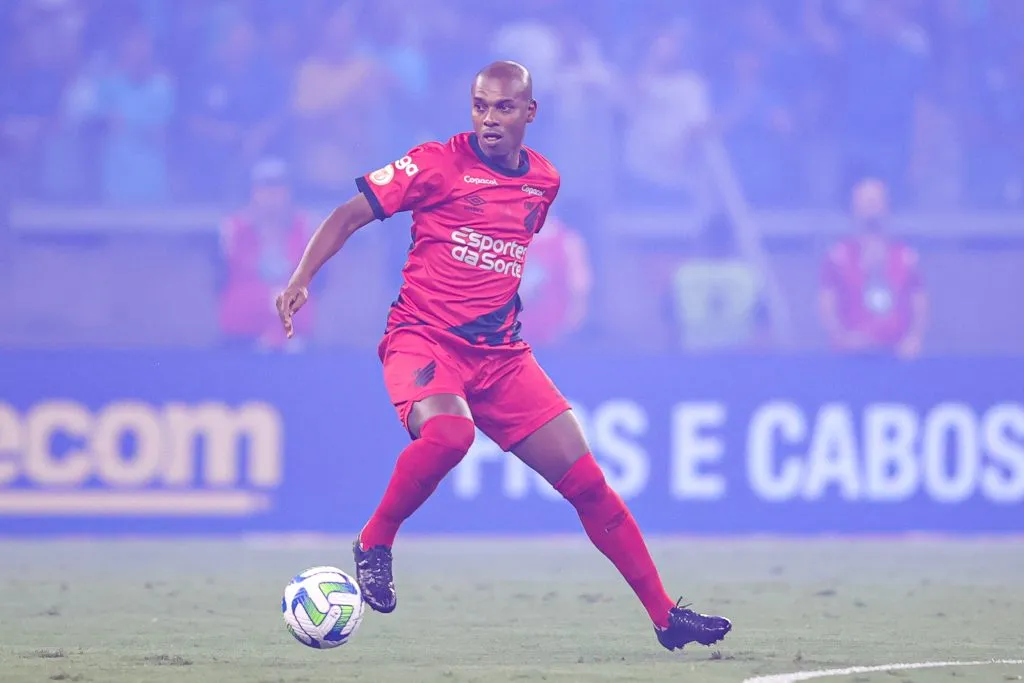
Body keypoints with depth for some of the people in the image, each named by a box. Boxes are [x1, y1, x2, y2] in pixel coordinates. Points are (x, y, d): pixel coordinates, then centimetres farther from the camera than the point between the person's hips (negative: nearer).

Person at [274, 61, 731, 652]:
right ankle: (374, 543, -14)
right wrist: (301, 280, -16)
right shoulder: (438, 163, -5)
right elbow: (350, 215, -4)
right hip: (424, 338, -5)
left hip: (501, 353, 5)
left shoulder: (544, 181, 10)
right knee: (448, 432, -38)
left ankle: (665, 614, 7)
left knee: (586, 480, -1)